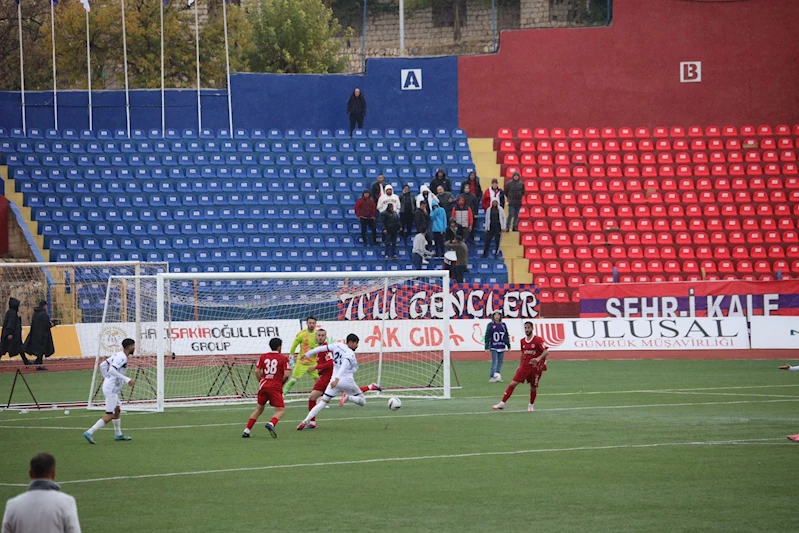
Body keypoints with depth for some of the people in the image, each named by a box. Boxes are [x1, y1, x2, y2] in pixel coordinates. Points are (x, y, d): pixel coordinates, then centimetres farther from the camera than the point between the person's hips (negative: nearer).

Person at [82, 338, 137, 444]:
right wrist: (127, 380, -28)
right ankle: (89, 433, -14)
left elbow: (102, 365, 16)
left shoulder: (117, 355, 12)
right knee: (110, 415, -9)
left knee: (117, 409, 24)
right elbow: (112, 370, -29)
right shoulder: (122, 358, -16)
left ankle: (118, 434, 36)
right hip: (111, 389, -10)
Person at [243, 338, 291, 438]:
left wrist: (261, 381, 13)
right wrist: (281, 383, 7)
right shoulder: (283, 358, -2)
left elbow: (257, 371, 2)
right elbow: (286, 374, -10)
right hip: (276, 387, -5)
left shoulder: (263, 356, 8)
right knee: (280, 410, -1)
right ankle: (271, 424, -31)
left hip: (263, 386, 5)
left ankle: (246, 431, 14)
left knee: (259, 409, 18)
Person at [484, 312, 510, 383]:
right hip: (494, 347, -4)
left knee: (500, 363, 3)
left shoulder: (503, 325, 10)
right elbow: (487, 336, -2)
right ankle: (493, 376, -19)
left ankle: (498, 377, 6)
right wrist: (487, 348, -7)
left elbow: (507, 336, 16)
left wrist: (508, 346, 14)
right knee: (495, 362, -14)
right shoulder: (490, 325, -1)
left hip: (502, 347, 4)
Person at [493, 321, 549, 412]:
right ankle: (502, 403, -7)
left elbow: (546, 351, -19)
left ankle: (531, 405, 31)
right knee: (513, 383, -7)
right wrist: (519, 365, 22)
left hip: (536, 367, -4)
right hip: (525, 366, 4)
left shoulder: (538, 340, -10)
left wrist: (539, 358, -37)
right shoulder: (523, 341, 8)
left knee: (533, 386, 5)